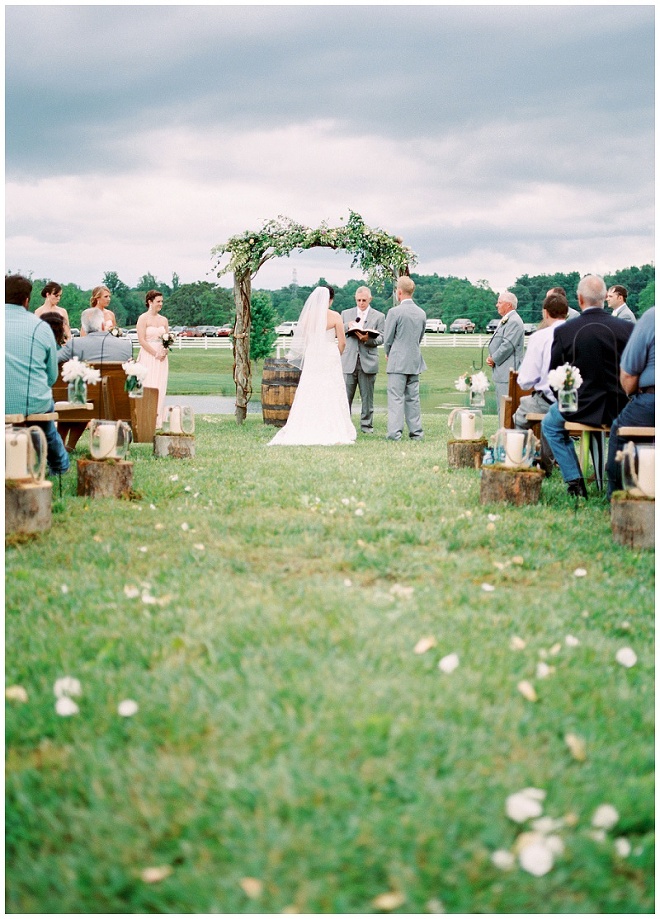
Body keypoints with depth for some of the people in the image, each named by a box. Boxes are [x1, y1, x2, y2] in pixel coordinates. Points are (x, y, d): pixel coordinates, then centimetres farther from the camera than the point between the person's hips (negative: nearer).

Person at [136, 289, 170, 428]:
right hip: (148, 356, -5)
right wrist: (156, 353, -12)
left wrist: (164, 351, -5)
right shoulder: (143, 318, -4)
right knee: (148, 387, -7)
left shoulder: (163, 320, 13)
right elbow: (142, 340, -11)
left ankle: (157, 420, 7)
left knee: (160, 388, 3)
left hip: (161, 358, 5)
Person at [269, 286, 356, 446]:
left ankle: (297, 433, 5)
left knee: (308, 396, 6)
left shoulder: (307, 316, 2)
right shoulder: (335, 317, -7)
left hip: (311, 359, 3)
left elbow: (300, 340, 6)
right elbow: (342, 342, -5)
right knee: (331, 396, 1)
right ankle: (331, 433, -1)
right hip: (330, 357, -3)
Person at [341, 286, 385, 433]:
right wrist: (347, 326, -7)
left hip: (368, 361, -1)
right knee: (345, 395, -1)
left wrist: (368, 339, -19)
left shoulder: (379, 316, 7)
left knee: (367, 396, 3)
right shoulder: (346, 314, 14)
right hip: (349, 361, 1)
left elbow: (380, 338, 0)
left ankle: (366, 425, 11)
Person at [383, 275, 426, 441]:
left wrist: (388, 354, 12)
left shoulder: (394, 312, -12)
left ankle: (394, 433, -8)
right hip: (415, 361, 6)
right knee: (413, 397, 11)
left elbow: (387, 339, -7)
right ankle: (416, 432, 13)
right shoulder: (422, 313, 7)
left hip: (398, 361, -6)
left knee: (395, 398, -4)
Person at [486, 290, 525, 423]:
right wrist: (490, 357, 7)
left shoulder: (514, 322, -14)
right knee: (501, 408, 14)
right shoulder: (505, 321, 20)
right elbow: (496, 344, 24)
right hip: (501, 373, 11)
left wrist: (494, 359, -10)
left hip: (508, 373, -11)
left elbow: (507, 346, -20)